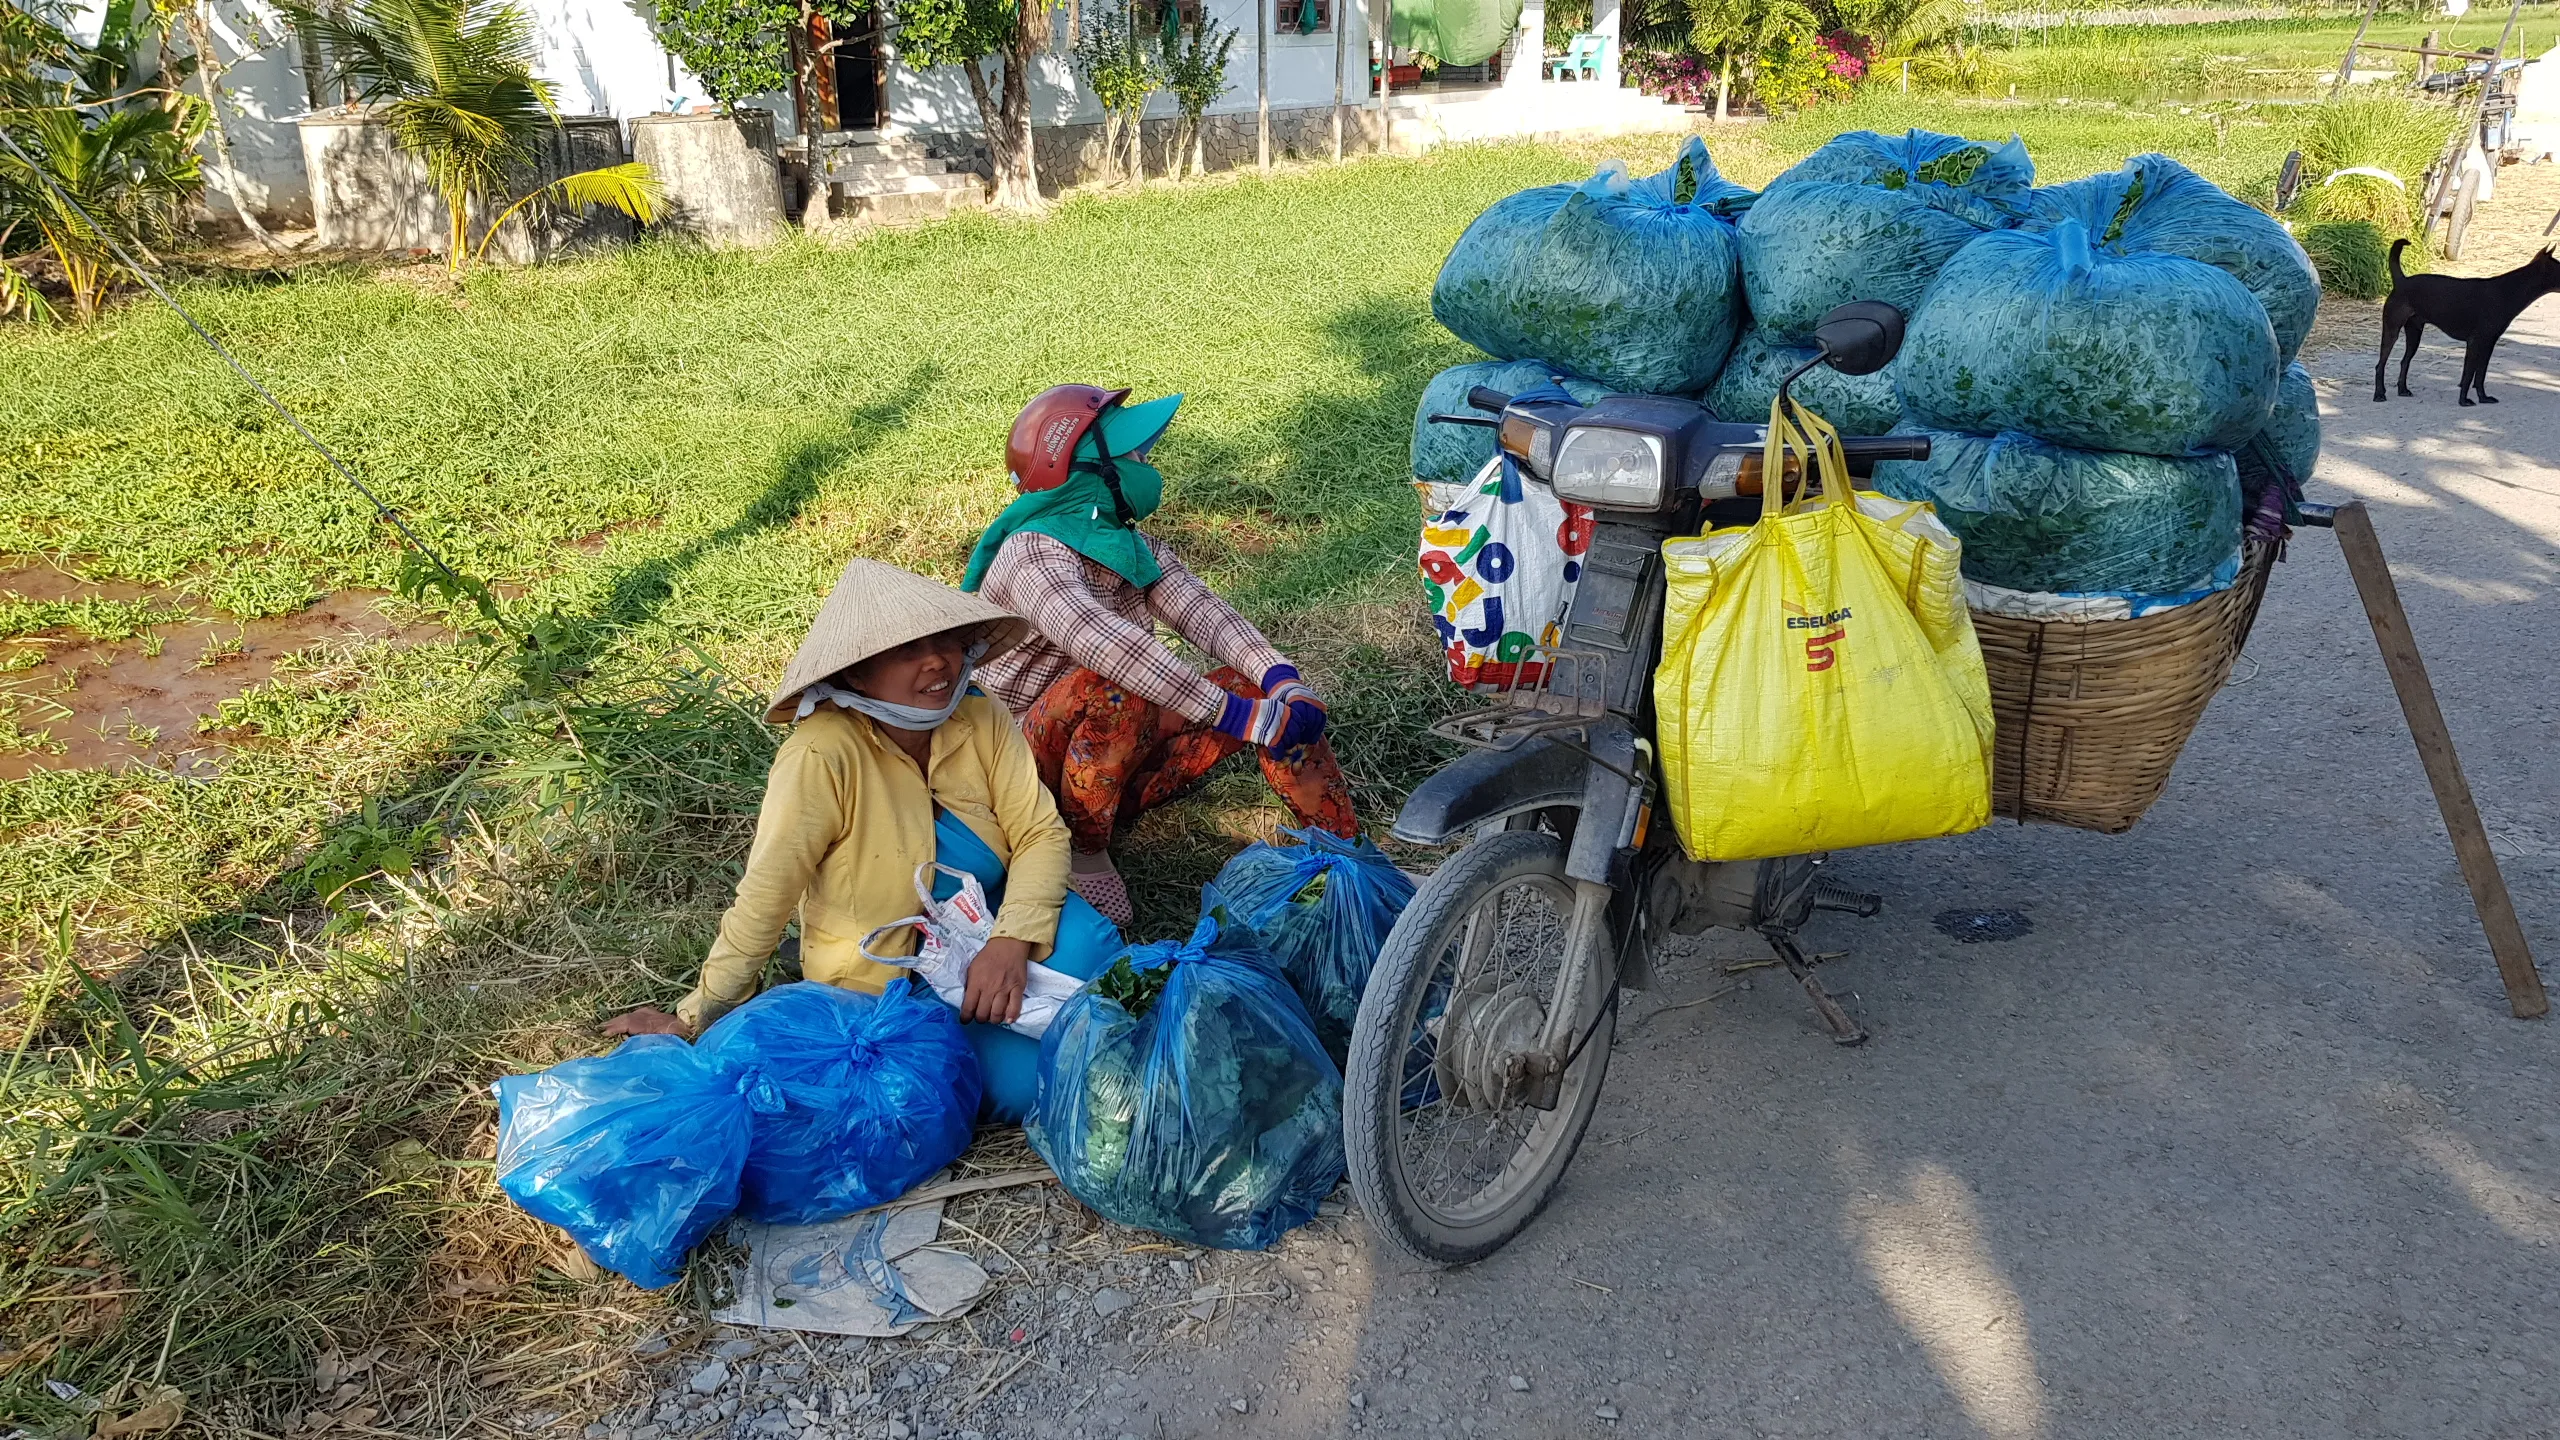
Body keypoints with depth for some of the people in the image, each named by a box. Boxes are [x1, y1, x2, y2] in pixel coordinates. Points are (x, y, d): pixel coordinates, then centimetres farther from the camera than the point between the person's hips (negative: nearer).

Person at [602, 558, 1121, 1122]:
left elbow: (1041, 833, -12)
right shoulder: (822, 755, -26)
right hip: (882, 982, -4)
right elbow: (764, 899, -22)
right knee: (1024, 1079, -23)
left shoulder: (982, 720, -11)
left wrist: (1011, 941, -28)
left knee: (1083, 941, -26)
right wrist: (694, 1020, -13)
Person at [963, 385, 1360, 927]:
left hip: (1121, 767, 8)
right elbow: (1106, 645, -37)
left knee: (1267, 692, -6)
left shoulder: (1137, 550, 6)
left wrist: (1281, 677, -30)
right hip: (1043, 773, -7)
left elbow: (1202, 612, -11)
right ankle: (1083, 854, -18)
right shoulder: (1033, 555, -20)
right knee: (1119, 686, -36)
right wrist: (1237, 717, -42)